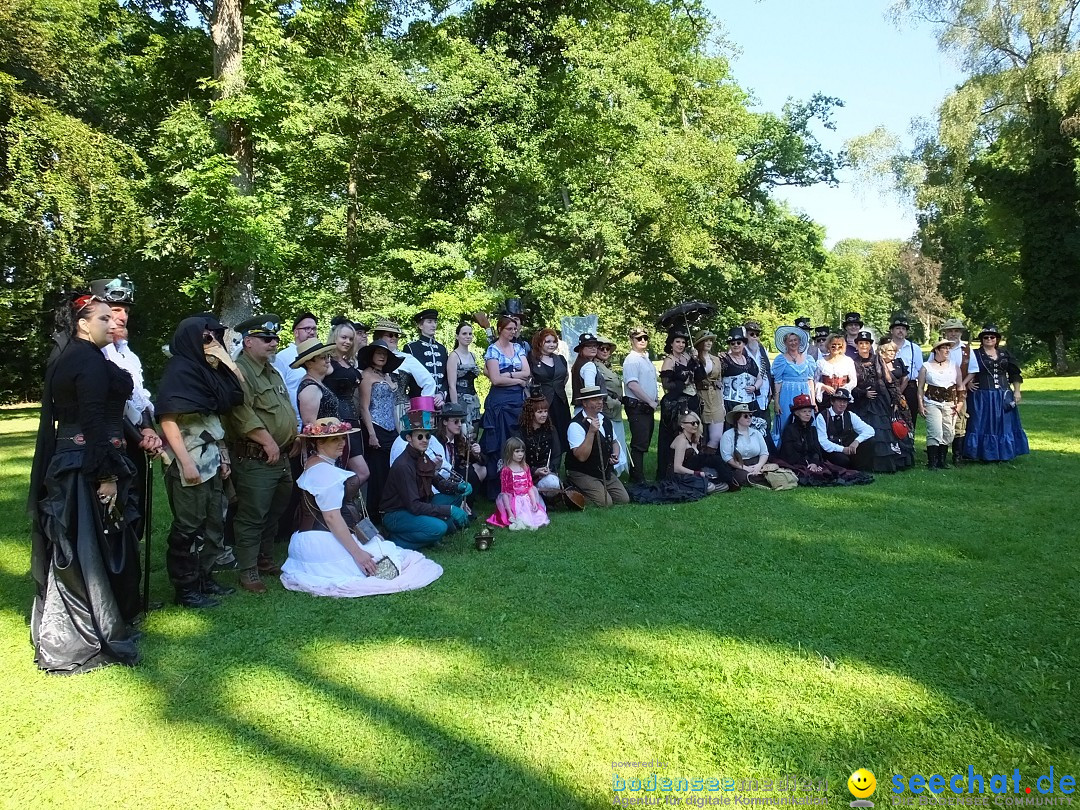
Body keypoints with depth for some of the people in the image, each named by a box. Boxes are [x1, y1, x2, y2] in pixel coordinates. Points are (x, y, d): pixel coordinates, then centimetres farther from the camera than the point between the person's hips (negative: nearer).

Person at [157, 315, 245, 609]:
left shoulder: (208, 371, 12)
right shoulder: (178, 371, -12)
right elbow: (168, 420, -17)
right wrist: (185, 462, -21)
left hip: (211, 460, 8)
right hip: (189, 462, -8)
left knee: (213, 522, 14)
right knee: (189, 525, 1)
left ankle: (204, 579, 26)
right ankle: (185, 588, 12)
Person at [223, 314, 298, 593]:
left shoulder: (272, 372, 19)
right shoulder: (240, 372, -12)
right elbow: (242, 412, -23)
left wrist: (293, 438, 19)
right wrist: (267, 440, -22)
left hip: (280, 457, 10)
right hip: (254, 460, -10)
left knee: (273, 514, 19)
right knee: (252, 517, -3)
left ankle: (265, 560, 32)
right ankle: (248, 571, 6)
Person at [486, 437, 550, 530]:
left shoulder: (525, 468, 10)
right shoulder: (506, 470, -7)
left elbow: (530, 487, 10)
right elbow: (505, 492, -9)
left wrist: (534, 502, -3)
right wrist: (509, 512, -14)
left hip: (527, 501, 5)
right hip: (514, 503, -5)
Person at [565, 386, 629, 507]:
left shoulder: (605, 419, 7)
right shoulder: (576, 425, -20)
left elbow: (614, 442, 21)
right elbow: (581, 456, -27)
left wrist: (616, 455, -1)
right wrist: (591, 432, -35)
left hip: (606, 472, 8)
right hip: (582, 474, -8)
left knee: (624, 499, -2)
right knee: (605, 502, -20)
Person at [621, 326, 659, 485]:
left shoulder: (647, 359, 18)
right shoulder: (631, 360, -12)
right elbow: (632, 384, -22)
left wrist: (655, 400, 13)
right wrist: (651, 402, -17)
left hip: (648, 407, 9)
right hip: (637, 407, -9)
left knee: (645, 443, 12)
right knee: (640, 444, -7)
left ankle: (637, 476, 21)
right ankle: (638, 480, -1)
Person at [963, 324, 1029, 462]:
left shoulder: (1005, 354, 11)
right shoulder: (975, 354, 1)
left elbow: (1014, 374, 12)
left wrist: (1017, 391, 6)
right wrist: (968, 382, -18)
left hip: (1003, 396, 3)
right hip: (982, 396, -3)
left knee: (1003, 424, 6)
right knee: (983, 424, -1)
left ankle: (1003, 454, 15)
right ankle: (984, 455, 5)